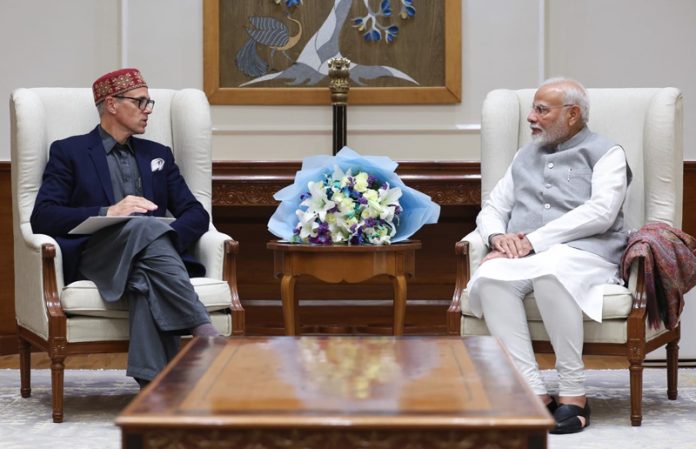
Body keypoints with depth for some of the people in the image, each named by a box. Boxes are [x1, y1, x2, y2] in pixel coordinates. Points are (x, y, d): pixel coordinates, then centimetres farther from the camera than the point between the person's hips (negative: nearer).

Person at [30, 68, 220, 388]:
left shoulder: (158, 155, 24)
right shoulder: (69, 152, 11)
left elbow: (196, 215, 15)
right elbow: (42, 217, -3)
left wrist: (167, 239, -9)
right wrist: (108, 213, -17)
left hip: (147, 260, 3)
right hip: (91, 259, -3)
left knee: (146, 278, -37)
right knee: (145, 226, -35)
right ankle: (204, 332, -42)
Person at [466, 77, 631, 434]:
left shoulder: (605, 153, 10)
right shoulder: (525, 157, 29)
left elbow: (601, 212, -7)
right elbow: (491, 209, 26)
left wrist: (535, 239, -14)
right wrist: (497, 236, 0)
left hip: (584, 252, -5)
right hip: (520, 255, 5)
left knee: (548, 270, -41)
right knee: (490, 277, -32)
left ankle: (574, 395, -31)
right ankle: (535, 394, -34)